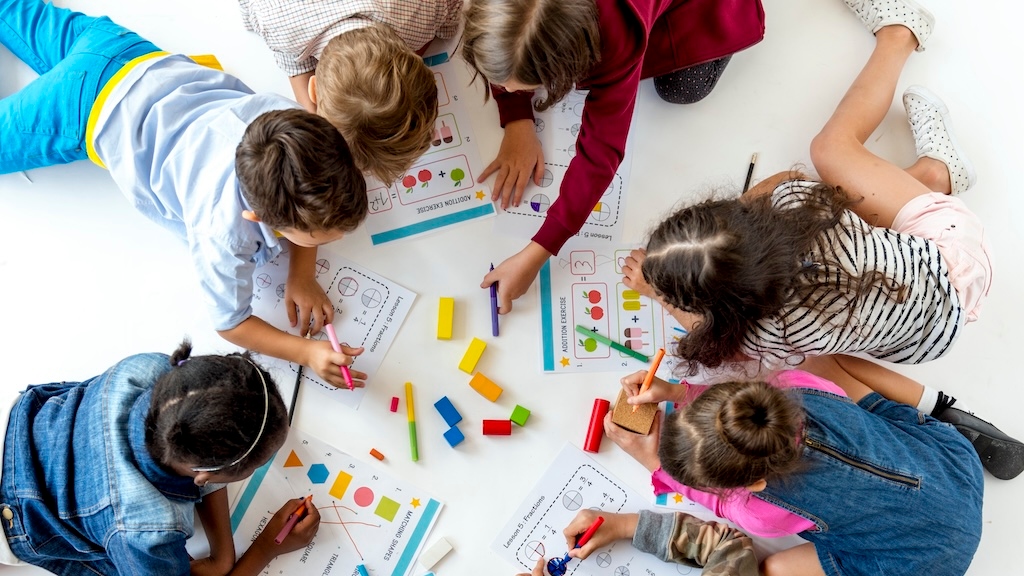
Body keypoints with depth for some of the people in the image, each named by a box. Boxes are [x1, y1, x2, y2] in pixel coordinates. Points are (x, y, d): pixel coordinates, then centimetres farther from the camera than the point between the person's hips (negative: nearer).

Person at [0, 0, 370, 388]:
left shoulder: (300, 126, -32)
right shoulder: (224, 236, -43)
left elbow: (313, 207, -9)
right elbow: (230, 324, -24)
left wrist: (302, 274, -20)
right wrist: (306, 351, -37)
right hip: (91, 112, -5)